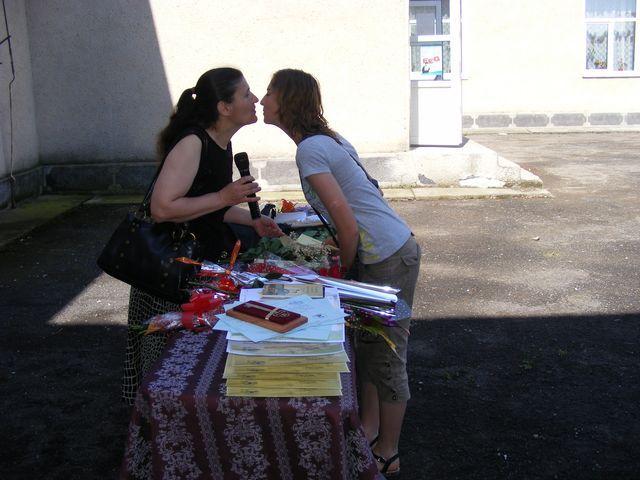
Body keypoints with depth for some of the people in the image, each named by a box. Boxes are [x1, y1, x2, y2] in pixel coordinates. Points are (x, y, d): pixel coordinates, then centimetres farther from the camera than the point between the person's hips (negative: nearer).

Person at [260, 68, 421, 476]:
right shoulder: (326, 139, 11)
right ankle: (369, 430, 37)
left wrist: (345, 271, -7)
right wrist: (349, 264, 16)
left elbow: (348, 226, -22)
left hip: (389, 259, -10)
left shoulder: (309, 150, -18)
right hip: (382, 254, 10)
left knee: (386, 355, 4)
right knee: (368, 346, 20)